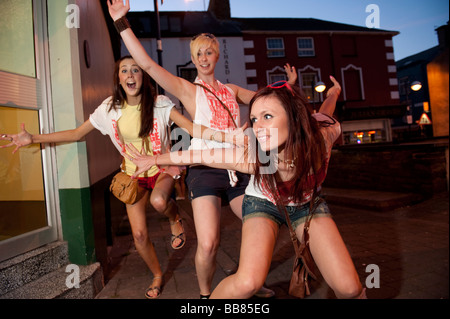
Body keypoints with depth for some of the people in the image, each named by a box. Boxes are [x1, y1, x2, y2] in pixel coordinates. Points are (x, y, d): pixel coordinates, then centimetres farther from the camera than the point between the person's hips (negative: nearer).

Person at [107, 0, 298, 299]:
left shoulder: (232, 90, 18)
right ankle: (205, 294, 14)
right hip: (205, 171, -5)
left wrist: (289, 84, 17)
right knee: (208, 244, -18)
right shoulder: (188, 90, 5)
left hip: (237, 170, 5)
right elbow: (147, 64, -5)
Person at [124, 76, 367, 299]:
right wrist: (153, 159, -9)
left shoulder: (322, 137, -33)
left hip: (308, 203, 2)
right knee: (247, 282, -24)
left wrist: (333, 93, 14)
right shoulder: (252, 159, -35)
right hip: (264, 203, -2)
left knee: (349, 287, -10)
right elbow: (199, 155, -22)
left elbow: (324, 115, -9)